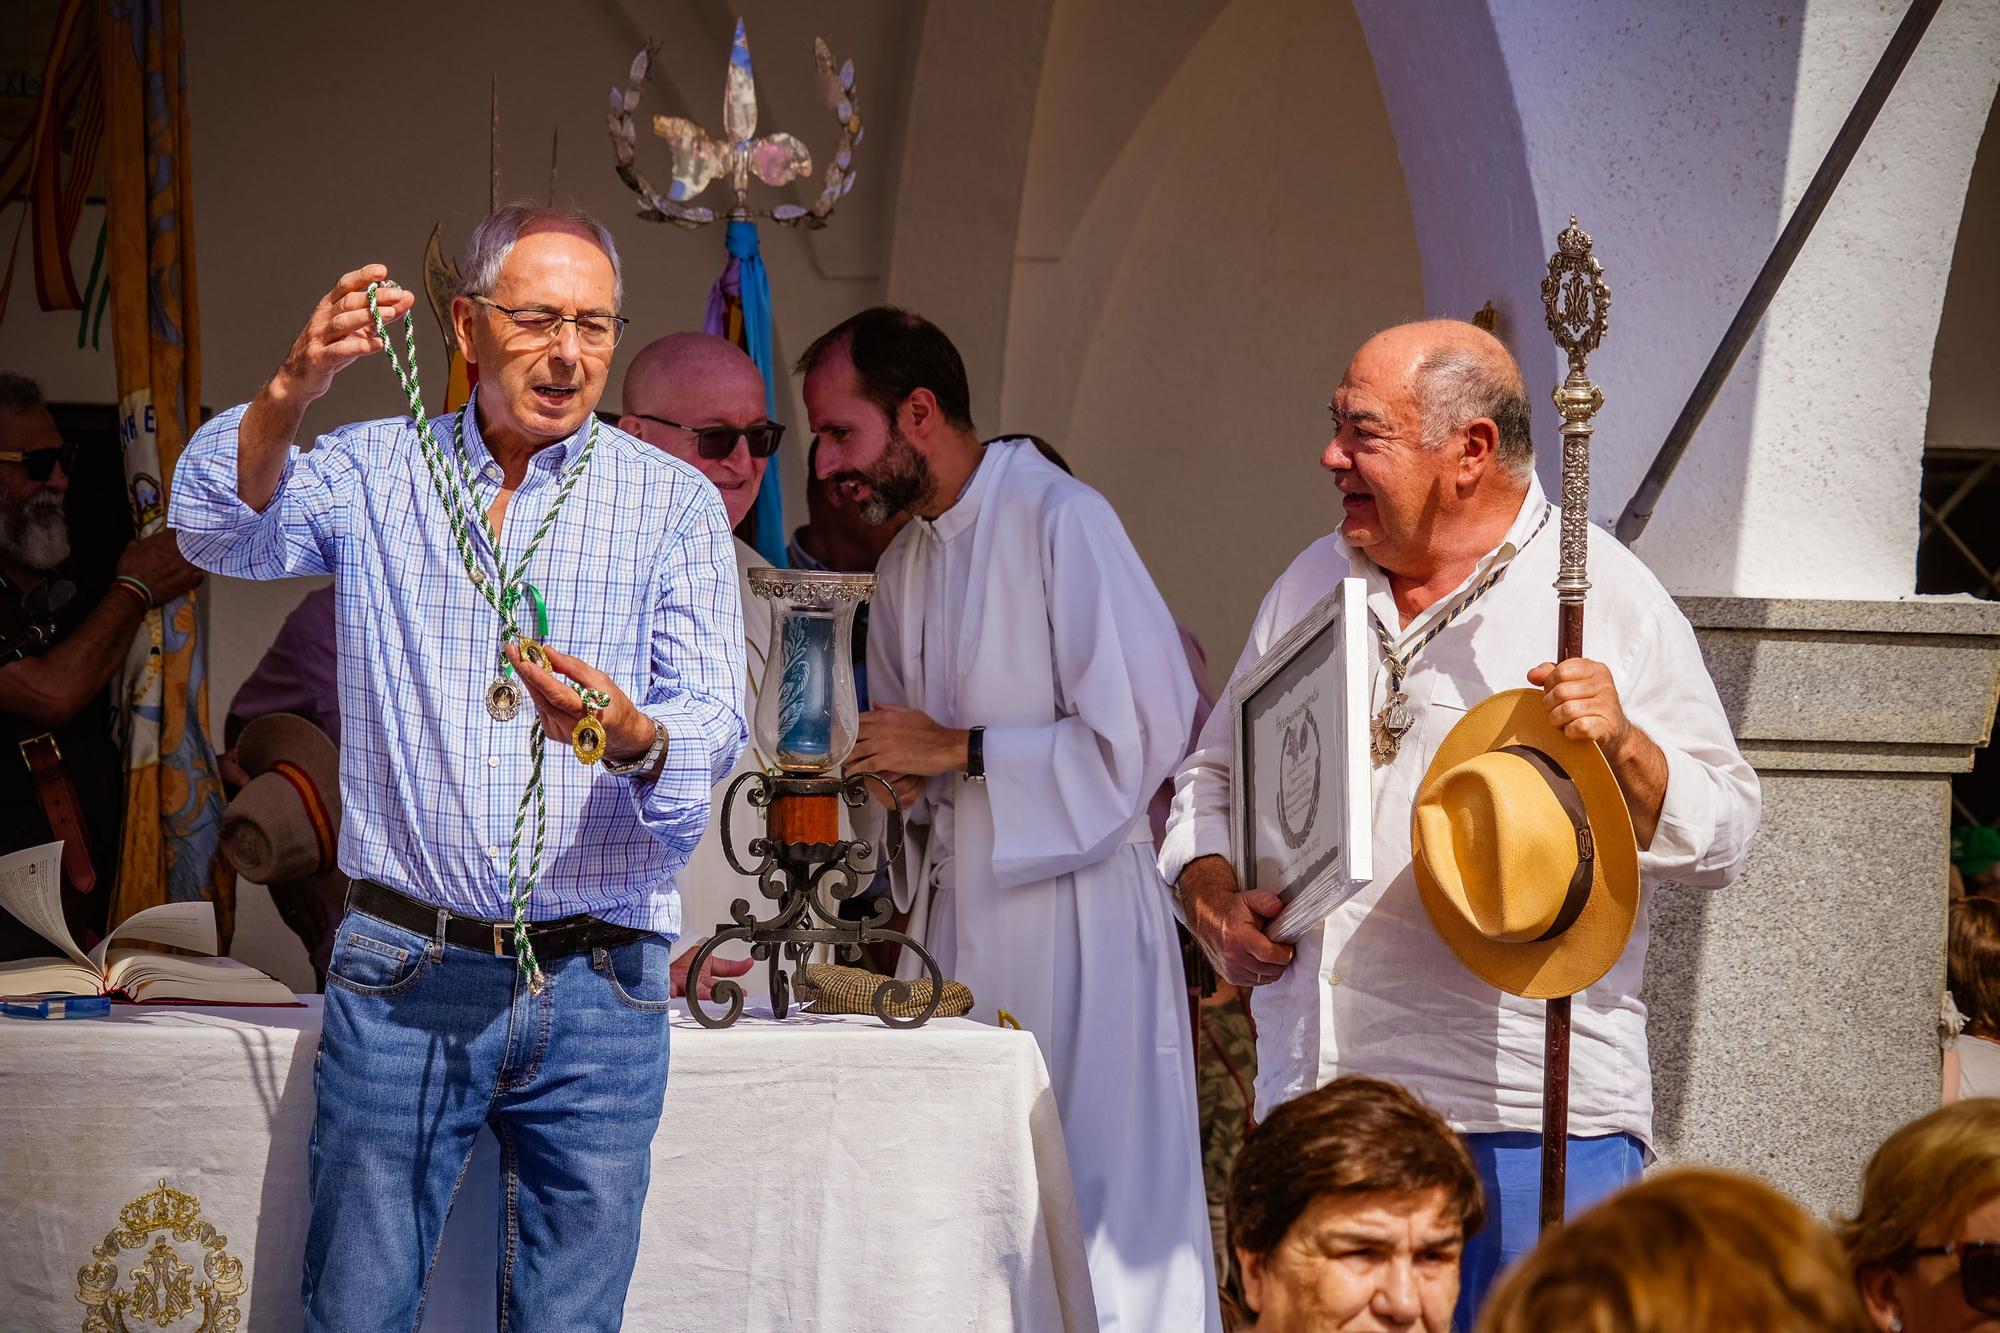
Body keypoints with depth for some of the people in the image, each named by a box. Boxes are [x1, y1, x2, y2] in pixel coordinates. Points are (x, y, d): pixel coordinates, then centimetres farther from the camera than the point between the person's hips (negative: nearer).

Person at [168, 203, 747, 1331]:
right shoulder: (375, 473, 7)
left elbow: (715, 722, -5)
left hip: (598, 990, 0)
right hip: (401, 977, 0)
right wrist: (295, 389, -30)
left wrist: (631, 737, -29)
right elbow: (221, 529, -11)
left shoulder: (675, 505, 6)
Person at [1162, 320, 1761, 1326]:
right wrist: (1209, 893, 7)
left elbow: (1723, 836, -2)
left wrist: (1624, 746, -20)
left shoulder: (1607, 597, -1)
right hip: (1314, 1100, 5)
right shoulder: (1313, 586, 16)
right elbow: (1214, 777, 26)